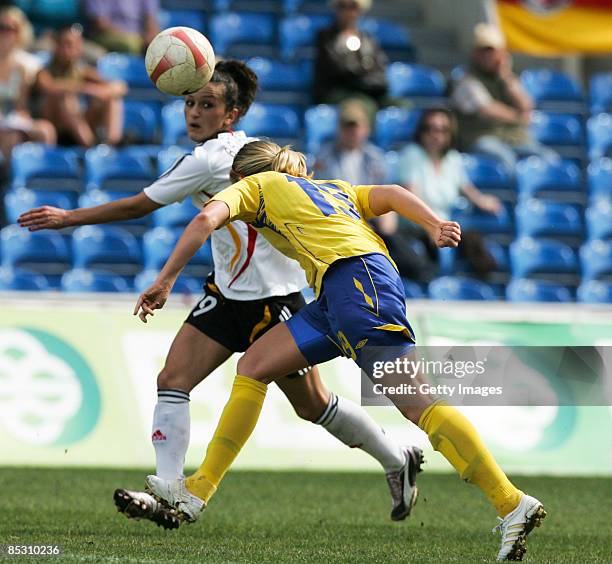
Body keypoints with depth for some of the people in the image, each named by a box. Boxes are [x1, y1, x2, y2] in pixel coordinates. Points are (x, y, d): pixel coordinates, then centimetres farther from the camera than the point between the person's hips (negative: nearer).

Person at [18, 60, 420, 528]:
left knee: (312, 405, 4)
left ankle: (398, 460, 26)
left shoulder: (208, 160, -20)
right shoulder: (244, 146, 5)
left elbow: (137, 207, -16)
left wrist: (67, 217, -10)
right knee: (173, 380, -6)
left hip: (271, 297, -9)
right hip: (229, 292, 9)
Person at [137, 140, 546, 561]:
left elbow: (207, 219, 1)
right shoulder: (332, 188, 37)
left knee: (416, 402, -15)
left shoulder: (254, 186, 21)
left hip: (354, 277, -8)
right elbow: (391, 195, 20)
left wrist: (165, 282, 6)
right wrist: (435, 225, 4)